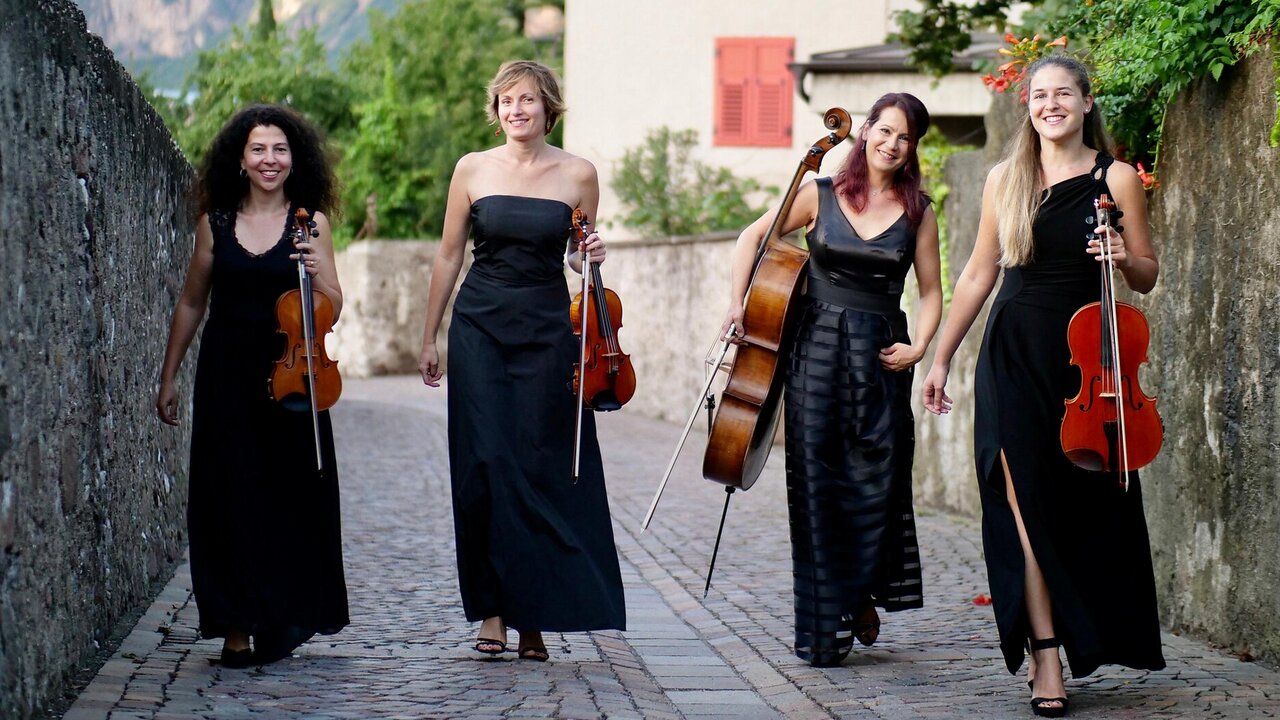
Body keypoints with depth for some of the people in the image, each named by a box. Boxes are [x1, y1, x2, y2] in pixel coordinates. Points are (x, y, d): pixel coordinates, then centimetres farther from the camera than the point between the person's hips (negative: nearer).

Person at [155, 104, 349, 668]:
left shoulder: (311, 223, 3)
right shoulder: (216, 222, 6)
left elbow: (332, 312, 0)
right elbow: (191, 303, 14)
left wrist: (317, 274, -20)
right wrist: (168, 378, 14)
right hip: (225, 378, 1)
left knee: (293, 495, 2)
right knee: (229, 499, -1)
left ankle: (283, 618, 17)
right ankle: (237, 627, 6)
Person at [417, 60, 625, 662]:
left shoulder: (577, 175, 4)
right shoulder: (473, 170, 4)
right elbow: (449, 257, 10)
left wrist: (589, 256, -8)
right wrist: (430, 337, 10)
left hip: (548, 330, 0)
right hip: (480, 326, 0)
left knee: (541, 469, -2)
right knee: (486, 465, -6)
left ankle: (534, 613, 6)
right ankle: (492, 610, 1)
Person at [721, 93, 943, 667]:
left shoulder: (917, 212, 6)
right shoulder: (821, 195, 4)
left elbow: (930, 291, 10)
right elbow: (754, 237, 11)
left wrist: (919, 347, -6)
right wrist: (738, 302, 0)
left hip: (880, 359, 1)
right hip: (817, 352, -1)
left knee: (877, 485, -4)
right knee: (818, 487, -2)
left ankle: (863, 600, 18)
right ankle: (823, 627, 3)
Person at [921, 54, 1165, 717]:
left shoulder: (1116, 178, 2)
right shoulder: (1006, 180, 8)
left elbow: (1147, 277, 7)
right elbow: (978, 276, 15)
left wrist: (1124, 258, -16)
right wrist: (941, 358, 15)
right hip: (1014, 356, 1)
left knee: (1089, 506, 4)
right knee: (1027, 501, -9)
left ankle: (1095, 637, 21)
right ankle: (1045, 656, -10)